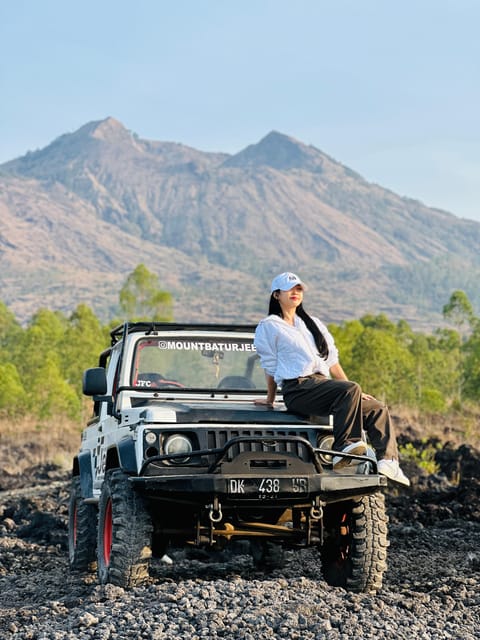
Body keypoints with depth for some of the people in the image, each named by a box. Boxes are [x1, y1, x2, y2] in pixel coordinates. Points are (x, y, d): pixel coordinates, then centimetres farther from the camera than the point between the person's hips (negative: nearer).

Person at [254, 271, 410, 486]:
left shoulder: (313, 324, 25)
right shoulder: (268, 327, 6)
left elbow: (332, 361, 23)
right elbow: (270, 368, 7)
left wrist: (353, 391, 17)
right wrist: (270, 400, 8)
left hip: (322, 384, 8)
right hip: (297, 388, -7)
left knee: (377, 409, -7)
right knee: (350, 389, -33)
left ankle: (387, 460, -20)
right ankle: (343, 448, -40)